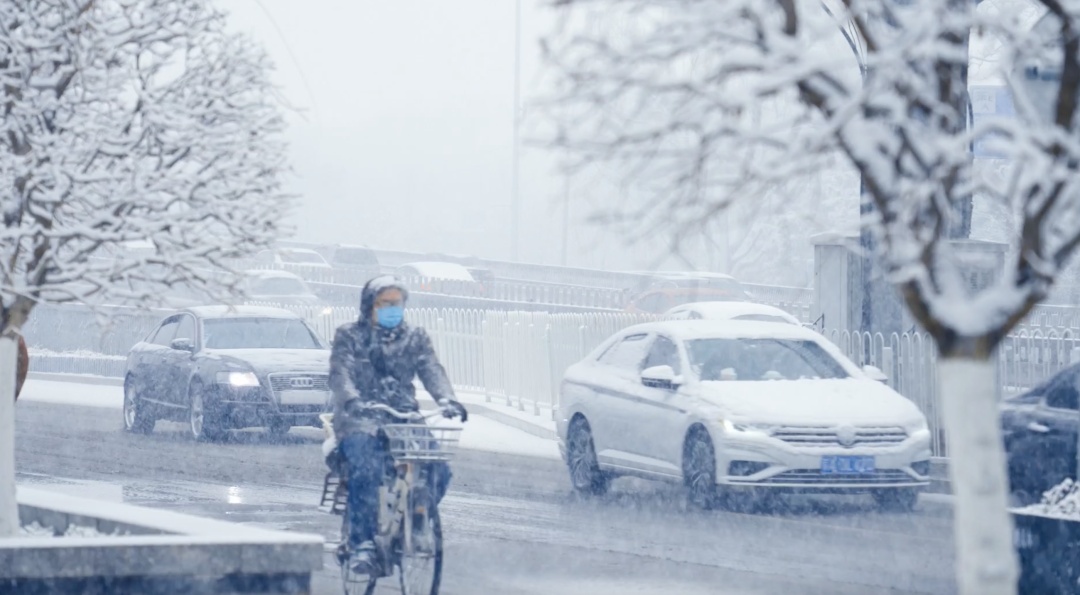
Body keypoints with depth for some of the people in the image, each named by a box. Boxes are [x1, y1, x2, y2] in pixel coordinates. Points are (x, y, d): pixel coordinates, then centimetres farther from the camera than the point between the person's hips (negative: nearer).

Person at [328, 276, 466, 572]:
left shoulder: (415, 338, 18)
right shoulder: (349, 337, 9)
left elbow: (432, 371, 1)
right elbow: (340, 374, -8)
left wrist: (446, 399, -21)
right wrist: (352, 401, -32)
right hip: (360, 419, -3)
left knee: (439, 468, -20)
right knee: (366, 467, -33)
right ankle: (361, 542, -30)